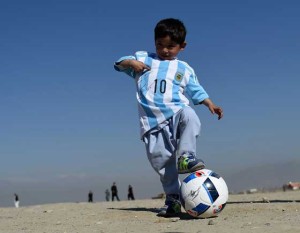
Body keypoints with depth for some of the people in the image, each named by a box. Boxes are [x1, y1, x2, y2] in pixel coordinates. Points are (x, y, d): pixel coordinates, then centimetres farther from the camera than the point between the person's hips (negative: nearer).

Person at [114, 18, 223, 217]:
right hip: (152, 122, 0)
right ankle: (173, 198, 8)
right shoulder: (143, 58, 16)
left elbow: (196, 91, 17)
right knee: (161, 161, -4)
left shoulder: (184, 69, 17)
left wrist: (210, 104, 1)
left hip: (176, 112, 0)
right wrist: (131, 62, -7)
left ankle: (186, 156, -36)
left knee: (189, 116, -37)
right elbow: (119, 64, 15)